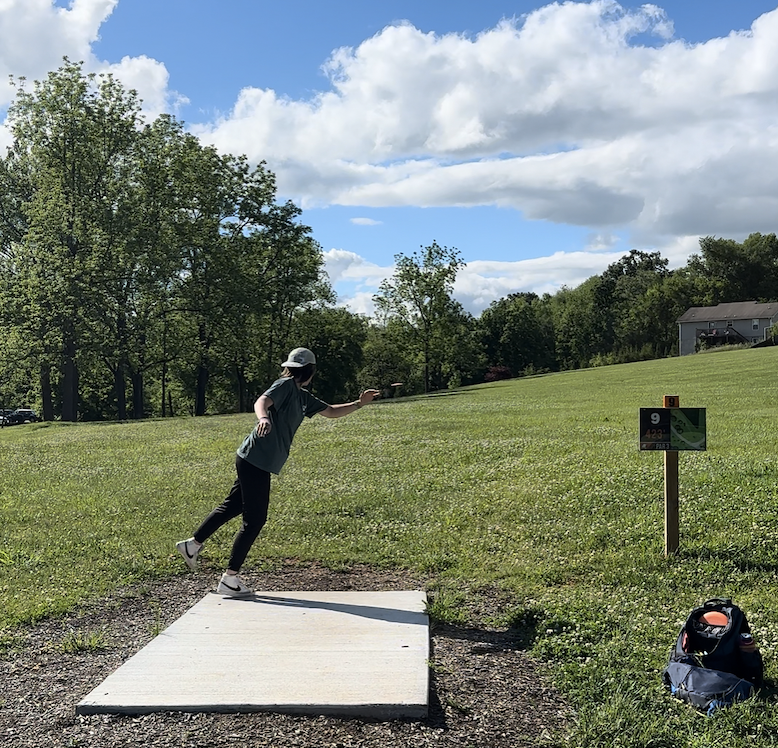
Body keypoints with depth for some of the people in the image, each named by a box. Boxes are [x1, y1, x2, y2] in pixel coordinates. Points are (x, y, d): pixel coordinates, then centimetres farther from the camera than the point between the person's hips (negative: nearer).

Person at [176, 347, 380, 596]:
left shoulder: (303, 397, 17)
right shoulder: (286, 385, -9)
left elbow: (331, 412, 26)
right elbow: (262, 401, -27)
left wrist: (359, 404, 17)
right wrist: (263, 417, -47)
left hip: (258, 463, 9)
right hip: (255, 460, -9)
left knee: (231, 506, 19)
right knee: (255, 520, -4)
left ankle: (193, 544, 33)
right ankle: (230, 579, 3)